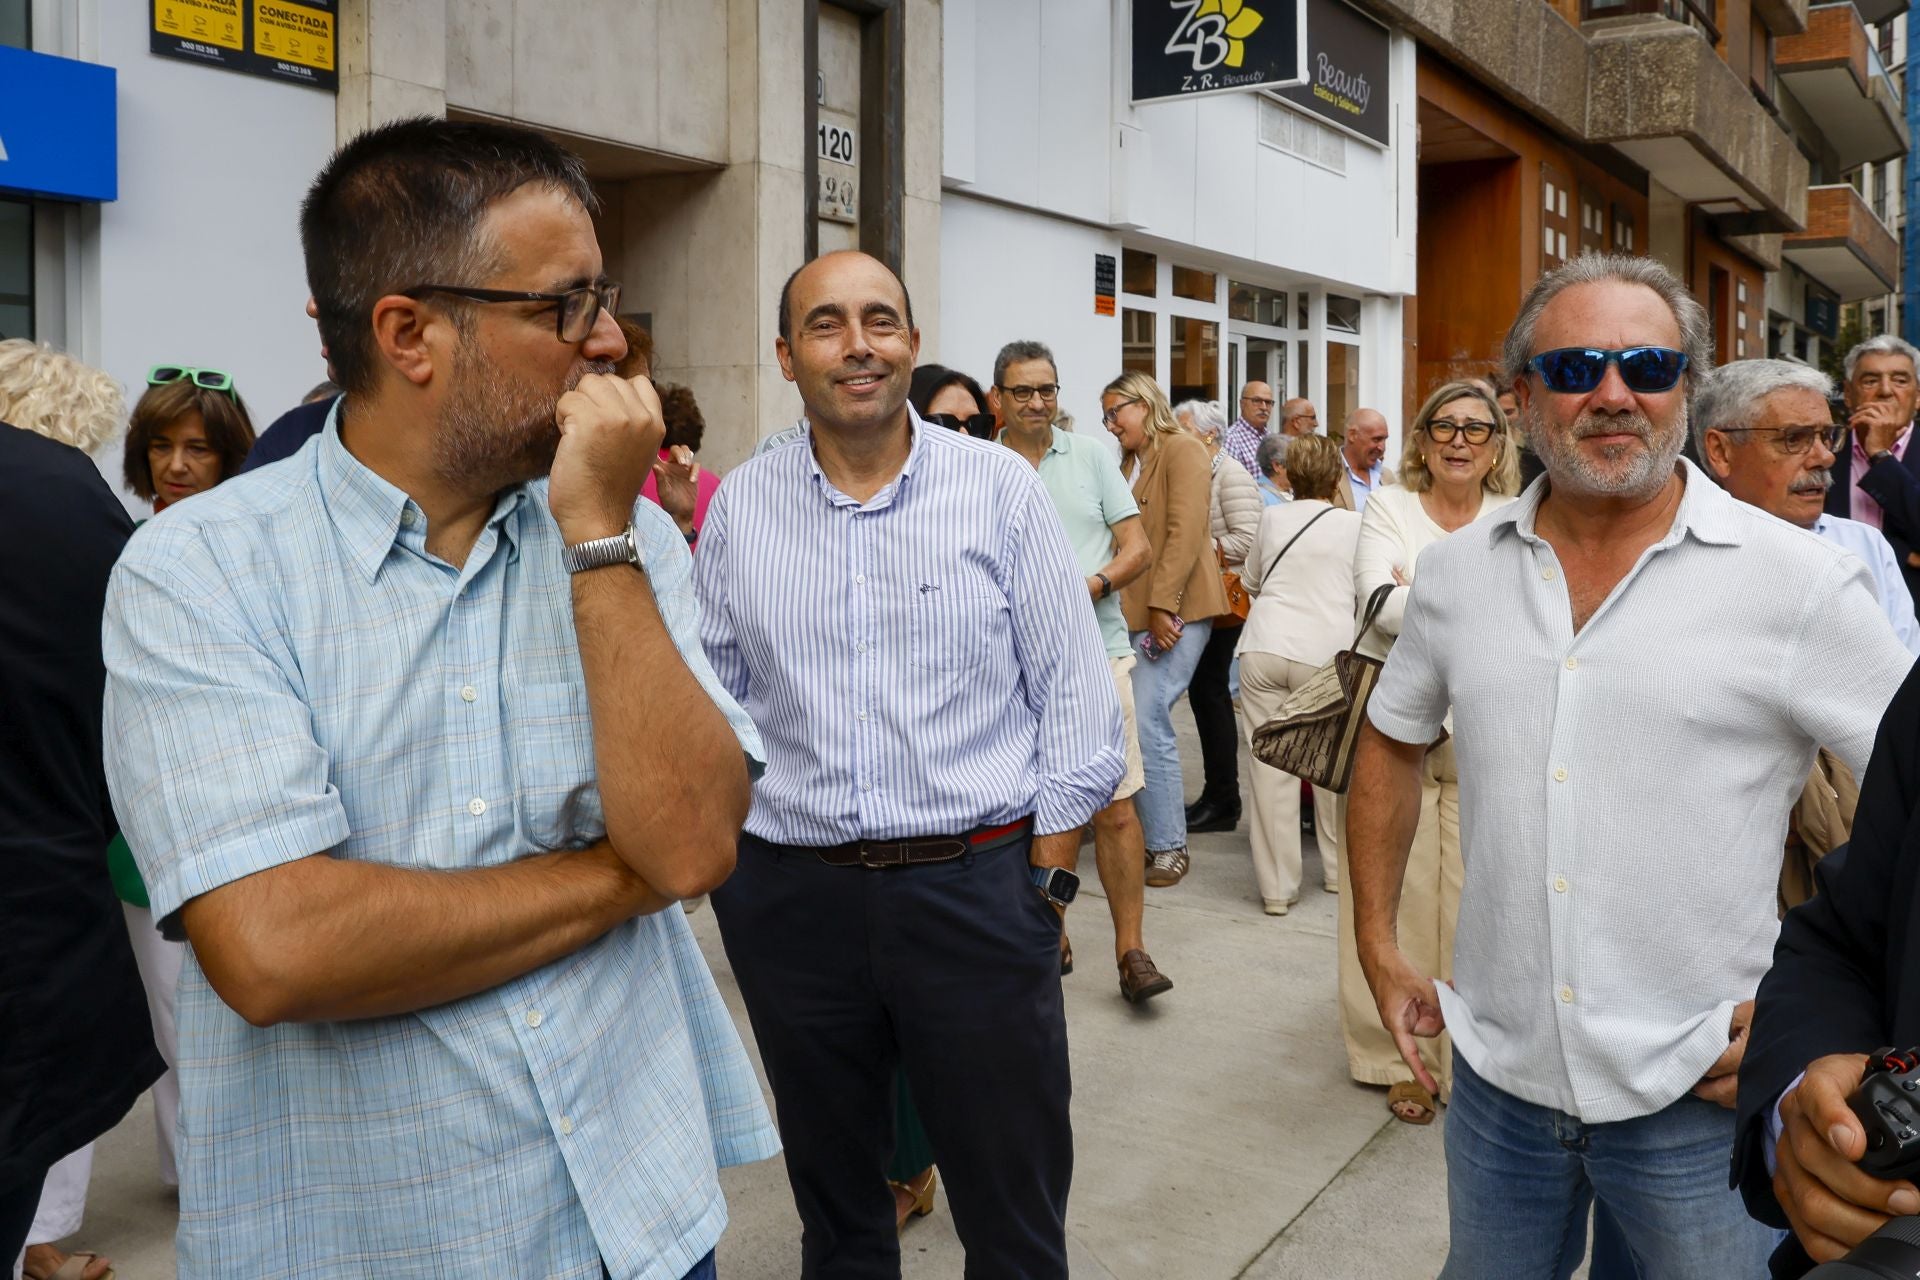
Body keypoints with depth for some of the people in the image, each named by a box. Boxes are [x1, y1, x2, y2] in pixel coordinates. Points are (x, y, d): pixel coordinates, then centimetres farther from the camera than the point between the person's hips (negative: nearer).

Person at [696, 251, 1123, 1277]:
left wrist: (1048, 883, -5)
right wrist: (720, 864, 5)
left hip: (977, 887, -2)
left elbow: (1075, 701, -2)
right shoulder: (741, 504, 3)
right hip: (791, 899, 2)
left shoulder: (1000, 488, -3)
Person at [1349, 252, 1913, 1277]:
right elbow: (1392, 743, 12)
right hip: (1498, 1071, 3)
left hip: (1699, 1091, -3)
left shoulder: (1798, 582, -11)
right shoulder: (1458, 568, 0)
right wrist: (1377, 945, 8)